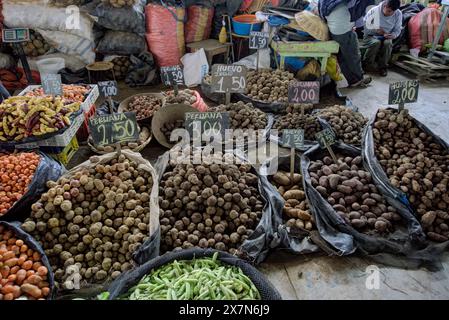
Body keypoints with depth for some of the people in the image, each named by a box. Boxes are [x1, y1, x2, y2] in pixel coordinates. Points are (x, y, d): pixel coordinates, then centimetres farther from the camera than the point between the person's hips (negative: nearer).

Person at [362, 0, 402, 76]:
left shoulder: (398, 14, -6)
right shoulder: (373, 11, -15)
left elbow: (397, 30, 2)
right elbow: (364, 28, -11)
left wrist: (393, 35, -22)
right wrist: (375, 30, -27)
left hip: (386, 37, 2)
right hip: (371, 36, -2)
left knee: (388, 43, -33)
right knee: (376, 42, -37)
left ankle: (382, 67, -15)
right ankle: (366, 65, -18)